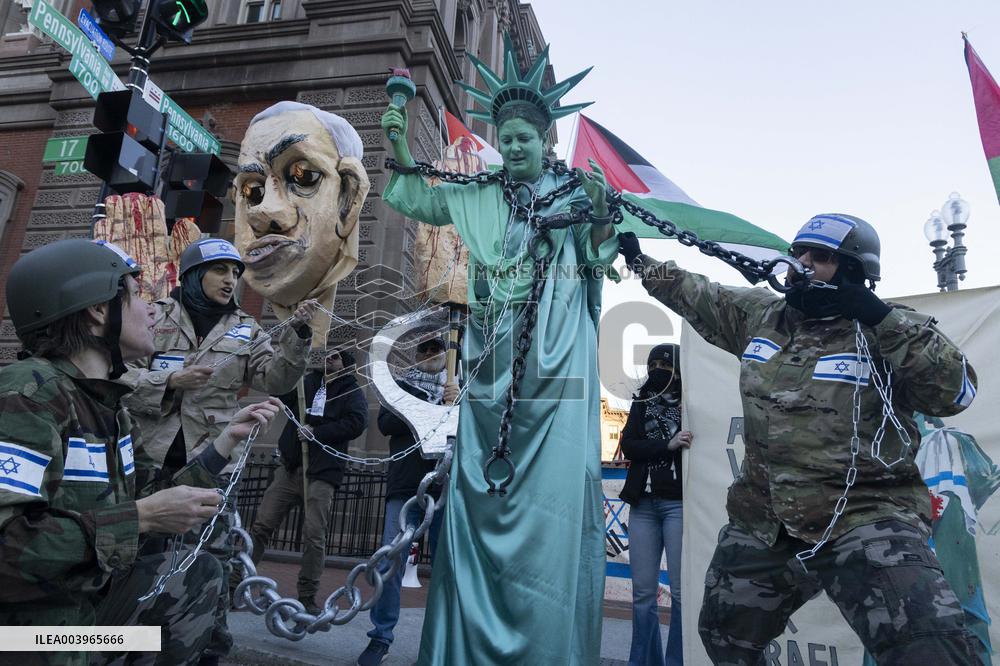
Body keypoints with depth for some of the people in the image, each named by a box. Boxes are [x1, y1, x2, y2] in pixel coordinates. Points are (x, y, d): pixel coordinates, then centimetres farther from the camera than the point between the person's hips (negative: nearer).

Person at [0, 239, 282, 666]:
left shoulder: (106, 404, 5)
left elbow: (151, 499, 6)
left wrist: (229, 438, 2)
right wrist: (140, 517, -28)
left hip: (86, 595, 8)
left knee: (200, 575, 11)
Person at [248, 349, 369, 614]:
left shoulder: (353, 393, 4)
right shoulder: (307, 382, 15)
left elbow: (356, 423, -12)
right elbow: (279, 395, 3)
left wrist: (316, 432, -15)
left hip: (322, 473, -3)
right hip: (290, 466, 3)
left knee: (314, 536, -2)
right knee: (261, 526, 3)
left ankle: (307, 597, 10)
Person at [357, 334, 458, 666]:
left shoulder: (457, 389, 15)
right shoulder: (400, 386, 13)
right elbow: (386, 423, -2)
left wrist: (460, 403, -14)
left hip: (446, 488, 1)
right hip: (405, 486, 0)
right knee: (390, 562, -2)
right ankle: (381, 638, 12)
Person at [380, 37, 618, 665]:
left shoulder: (575, 191, 8)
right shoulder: (481, 197, 17)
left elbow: (600, 262, 1)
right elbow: (420, 200, 23)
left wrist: (601, 213, -16)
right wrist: (399, 144, 11)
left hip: (556, 364, -3)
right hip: (493, 366, 3)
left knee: (552, 491, -6)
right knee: (480, 488, 3)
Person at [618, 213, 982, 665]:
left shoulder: (889, 331, -6)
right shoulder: (759, 314, 6)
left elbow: (956, 392, -18)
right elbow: (691, 293, 17)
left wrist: (882, 316, -22)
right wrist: (640, 261, 22)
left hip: (866, 517, -4)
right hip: (761, 522, 5)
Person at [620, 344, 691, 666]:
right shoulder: (641, 402, 11)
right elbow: (628, 446, -2)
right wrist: (668, 445, -15)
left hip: (679, 503, -4)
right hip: (643, 504, 4)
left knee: (681, 591, 1)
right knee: (643, 593, 9)